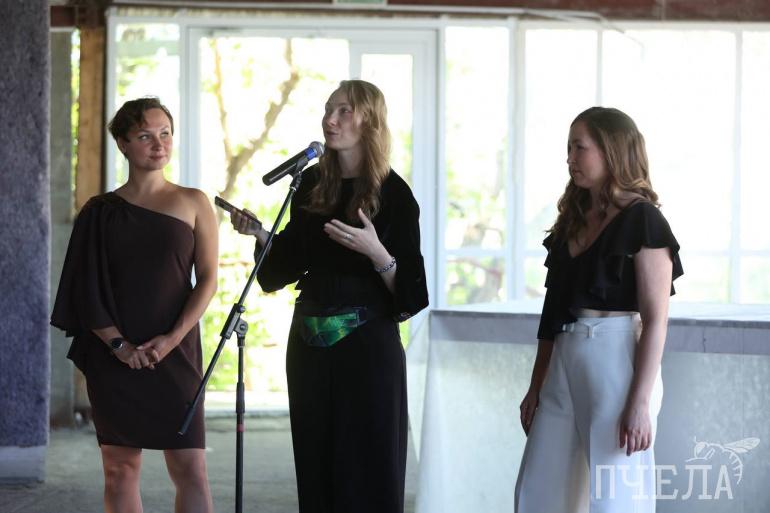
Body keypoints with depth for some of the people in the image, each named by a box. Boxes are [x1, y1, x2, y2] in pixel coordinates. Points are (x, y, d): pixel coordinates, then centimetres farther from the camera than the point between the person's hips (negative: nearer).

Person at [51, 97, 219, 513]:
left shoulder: (192, 204, 5)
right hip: (113, 356, 1)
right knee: (120, 468, 2)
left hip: (175, 353, -1)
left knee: (191, 469, -7)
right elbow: (87, 289, 3)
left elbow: (208, 279, 0)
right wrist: (117, 343, -11)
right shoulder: (100, 211, 6)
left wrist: (172, 339, -12)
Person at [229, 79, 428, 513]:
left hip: (367, 345, -5)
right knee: (317, 465, 7)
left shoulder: (392, 193, -7)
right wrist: (259, 233, 1)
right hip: (310, 343, 5)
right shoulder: (312, 184, 8)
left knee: (368, 468, -2)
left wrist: (375, 251, -25)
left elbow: (407, 290, -8)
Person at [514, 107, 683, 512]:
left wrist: (640, 402, -18)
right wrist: (536, 387, 15)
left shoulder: (642, 220, -6)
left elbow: (655, 319, -12)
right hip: (563, 367, 8)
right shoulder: (572, 223, 16)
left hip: (616, 363, -8)